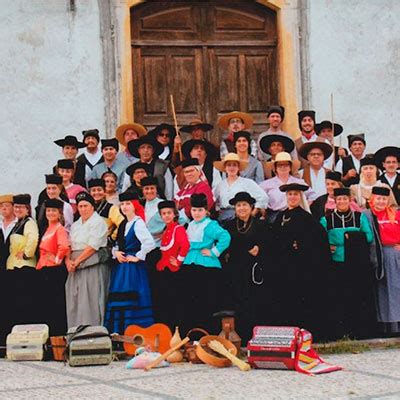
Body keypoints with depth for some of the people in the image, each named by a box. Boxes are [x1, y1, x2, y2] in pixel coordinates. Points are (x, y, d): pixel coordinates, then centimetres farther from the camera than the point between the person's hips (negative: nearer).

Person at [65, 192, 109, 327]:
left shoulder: (98, 222, -3)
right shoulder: (75, 225, 20)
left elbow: (92, 247, -11)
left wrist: (77, 261, -10)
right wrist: (68, 261, -6)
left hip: (93, 267, -7)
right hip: (76, 269, 7)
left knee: (90, 302, -10)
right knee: (74, 303, 2)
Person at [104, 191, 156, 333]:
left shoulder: (138, 223, -11)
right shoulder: (123, 224, 16)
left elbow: (149, 243, -25)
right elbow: (117, 244, 24)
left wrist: (137, 257, -15)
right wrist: (116, 253, 2)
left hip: (133, 268, -9)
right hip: (121, 267, 9)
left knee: (131, 301, -9)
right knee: (118, 302, 6)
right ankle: (120, 333, 10)